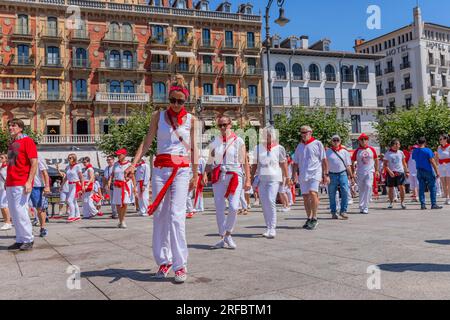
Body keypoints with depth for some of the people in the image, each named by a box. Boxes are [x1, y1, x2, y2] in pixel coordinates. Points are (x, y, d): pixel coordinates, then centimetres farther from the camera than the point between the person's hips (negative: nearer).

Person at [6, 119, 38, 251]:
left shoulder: (27, 141, -4)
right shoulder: (11, 143, 18)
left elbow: (34, 163, -11)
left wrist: (29, 182, -18)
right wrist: (7, 181, 16)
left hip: (21, 184, -8)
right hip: (10, 184, 8)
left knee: (20, 212, -9)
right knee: (14, 213, 8)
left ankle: (28, 240, 1)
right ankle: (20, 240, 15)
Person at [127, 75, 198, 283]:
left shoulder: (191, 120, 8)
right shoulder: (158, 116, 9)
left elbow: (193, 148, 9)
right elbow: (147, 142, 7)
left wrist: (195, 175, 5)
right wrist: (134, 164, -4)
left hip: (181, 170, -2)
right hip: (160, 169, 2)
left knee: (176, 215, -13)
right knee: (159, 215, 2)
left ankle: (180, 265, -9)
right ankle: (163, 261, 13)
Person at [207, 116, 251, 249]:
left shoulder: (238, 141, 3)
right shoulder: (214, 143, 11)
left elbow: (245, 161, 3)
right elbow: (210, 163, 18)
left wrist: (247, 180, -2)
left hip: (234, 176, -3)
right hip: (218, 177, 3)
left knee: (234, 207, -14)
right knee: (219, 208, 2)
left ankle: (228, 234, 8)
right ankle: (222, 238, 15)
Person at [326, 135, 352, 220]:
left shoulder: (344, 151, 10)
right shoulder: (327, 152, 7)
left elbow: (348, 165, 11)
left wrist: (351, 175, 6)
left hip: (343, 174, 0)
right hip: (332, 175, 0)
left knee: (345, 192, -12)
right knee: (332, 194, 4)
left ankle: (343, 211, -2)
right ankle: (333, 212, 15)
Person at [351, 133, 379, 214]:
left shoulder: (372, 149, 5)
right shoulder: (357, 151, 2)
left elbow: (376, 160, 14)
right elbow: (352, 162, 5)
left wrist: (377, 170, 9)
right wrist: (353, 172, -2)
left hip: (370, 172, -1)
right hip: (360, 173, 1)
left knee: (368, 186, -17)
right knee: (361, 190, 7)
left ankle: (365, 207, -15)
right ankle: (361, 207, 21)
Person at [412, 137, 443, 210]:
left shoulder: (414, 151, 3)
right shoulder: (428, 150, -11)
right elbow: (432, 162, -12)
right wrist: (437, 171, -10)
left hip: (419, 171, 5)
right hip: (428, 171, -5)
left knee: (421, 189, 6)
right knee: (432, 188, 2)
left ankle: (423, 204, 5)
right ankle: (434, 204, 1)